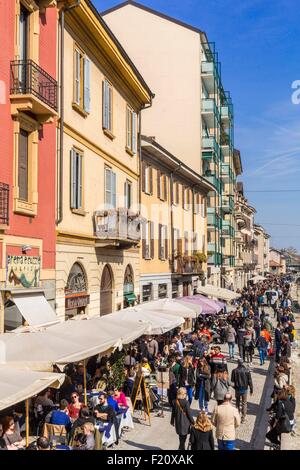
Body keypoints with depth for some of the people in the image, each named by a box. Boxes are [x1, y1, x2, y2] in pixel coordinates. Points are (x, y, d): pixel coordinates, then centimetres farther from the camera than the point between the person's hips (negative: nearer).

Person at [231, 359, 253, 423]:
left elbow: (232, 381, -2)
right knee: (244, 403, 8)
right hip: (245, 389, -1)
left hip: (237, 389, 1)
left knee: (237, 403, 18)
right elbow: (250, 381, -6)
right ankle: (243, 418, 9)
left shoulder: (234, 371, -9)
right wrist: (251, 389, 4)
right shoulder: (247, 371, -11)